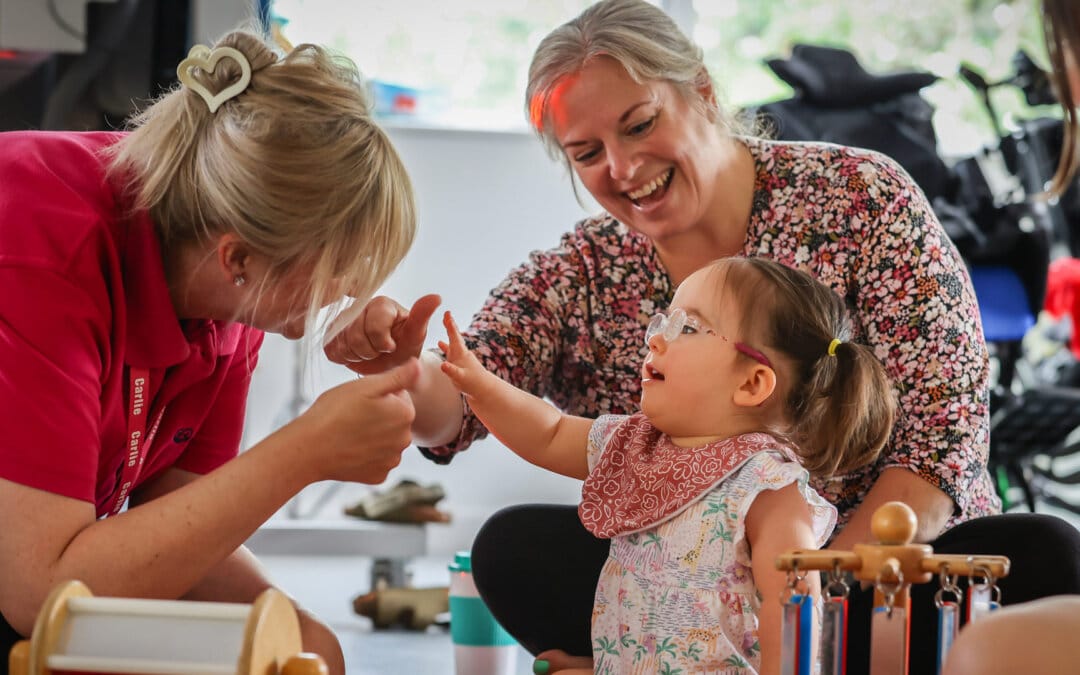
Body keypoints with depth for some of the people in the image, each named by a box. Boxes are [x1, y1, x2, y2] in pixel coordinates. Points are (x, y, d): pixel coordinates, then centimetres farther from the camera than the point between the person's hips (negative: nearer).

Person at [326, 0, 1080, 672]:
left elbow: (943, 426, -10)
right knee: (515, 547, -21)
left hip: (882, 568, -1)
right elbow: (452, 411, -11)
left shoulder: (860, 195, -5)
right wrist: (401, 368, -35)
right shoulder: (578, 280, 3)